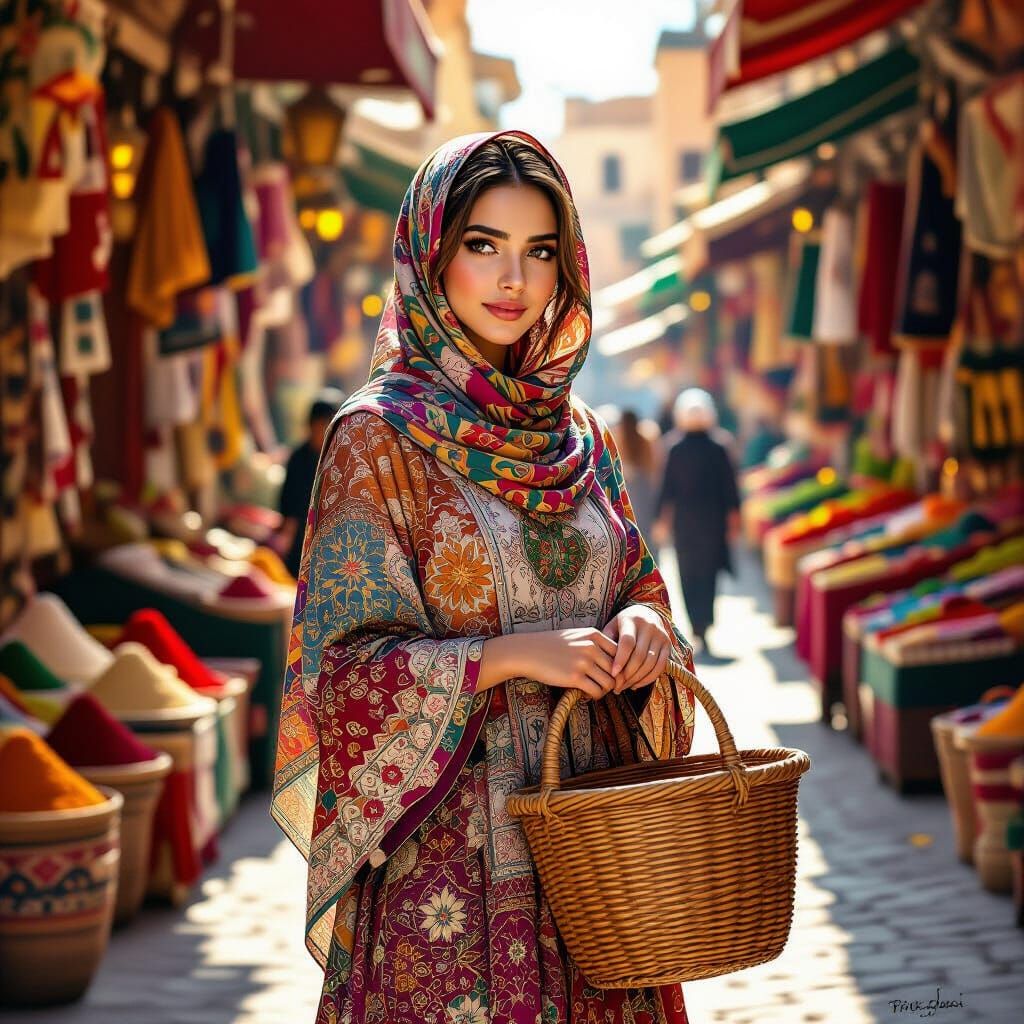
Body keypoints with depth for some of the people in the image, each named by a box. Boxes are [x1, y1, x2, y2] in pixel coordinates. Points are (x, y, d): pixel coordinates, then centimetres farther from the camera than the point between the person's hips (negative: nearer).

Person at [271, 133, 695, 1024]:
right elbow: (346, 664, -10)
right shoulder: (380, 436, -6)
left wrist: (643, 625, -6)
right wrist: (511, 655, -21)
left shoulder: (579, 438, 10)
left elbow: (638, 584, 17)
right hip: (448, 843, -5)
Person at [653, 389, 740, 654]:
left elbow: (667, 488, -3)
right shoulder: (718, 451, -6)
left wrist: (662, 519, 6)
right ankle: (705, 621, -2)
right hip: (712, 520, 0)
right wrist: (733, 519, 6)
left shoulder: (676, 451, -6)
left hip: (684, 521, 0)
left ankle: (697, 625, 2)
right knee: (708, 572, 9)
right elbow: (730, 488, -3)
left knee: (688, 574, 9)